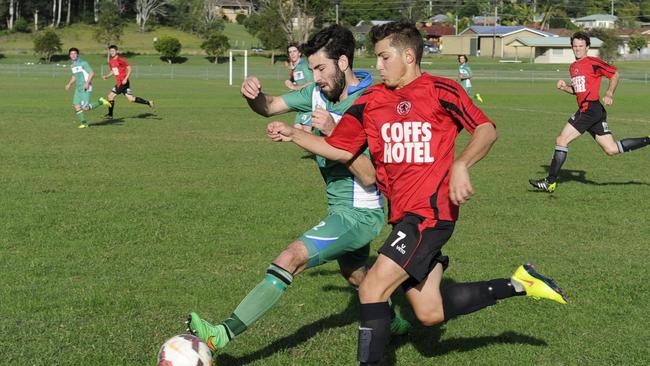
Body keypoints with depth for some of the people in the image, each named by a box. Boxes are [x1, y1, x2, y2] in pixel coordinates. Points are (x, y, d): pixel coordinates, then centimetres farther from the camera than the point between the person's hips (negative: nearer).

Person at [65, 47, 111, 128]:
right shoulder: (72, 65, 14)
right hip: (78, 88, 8)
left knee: (85, 108, -15)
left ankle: (101, 102, 4)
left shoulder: (83, 63, -10)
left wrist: (87, 83, -23)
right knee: (76, 106, -3)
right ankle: (83, 123, 8)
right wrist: (69, 84, 18)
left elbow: (92, 73, -15)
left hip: (86, 88, -8)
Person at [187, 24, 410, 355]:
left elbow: (368, 176, -26)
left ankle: (224, 333, -25)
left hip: (359, 213, -9)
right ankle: (394, 324, 56)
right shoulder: (319, 93, -1)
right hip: (340, 208, 9)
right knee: (356, 277, 29)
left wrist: (333, 132, -34)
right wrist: (253, 95, -24)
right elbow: (269, 107, 0)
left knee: (291, 259, -22)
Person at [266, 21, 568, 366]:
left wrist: (461, 165, -23)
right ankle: (519, 283, 22)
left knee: (373, 288, -16)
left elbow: (486, 130, -7)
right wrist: (293, 134, 4)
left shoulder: (441, 91, -6)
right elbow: (341, 150, 13)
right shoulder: (371, 101, 10)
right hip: (402, 216, 7)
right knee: (429, 314, 9)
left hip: (430, 211, -7)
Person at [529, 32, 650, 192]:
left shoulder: (593, 62, -6)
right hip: (585, 111, 9)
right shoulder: (573, 67, 20)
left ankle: (550, 182, -6)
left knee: (561, 140, -9)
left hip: (591, 109, -9)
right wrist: (565, 87, 9)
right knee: (611, 149, 8)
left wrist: (609, 94, -13)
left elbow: (615, 74, -2)